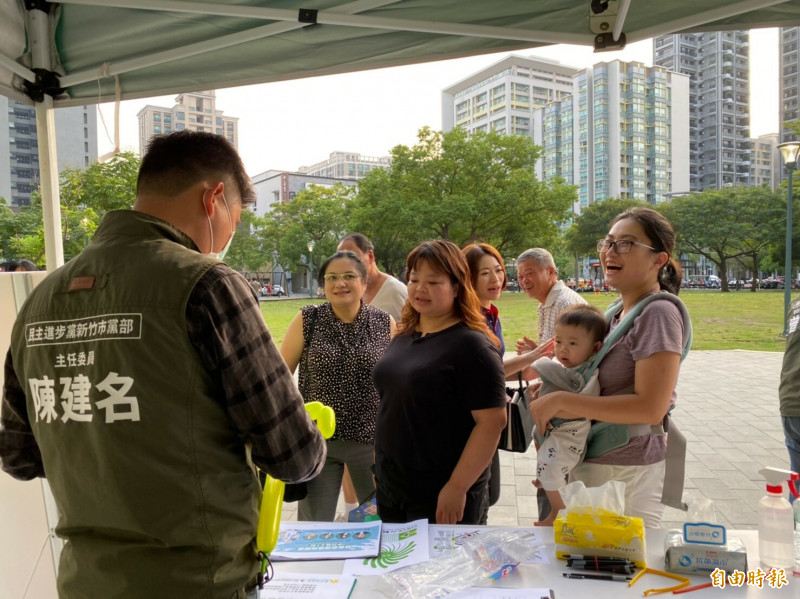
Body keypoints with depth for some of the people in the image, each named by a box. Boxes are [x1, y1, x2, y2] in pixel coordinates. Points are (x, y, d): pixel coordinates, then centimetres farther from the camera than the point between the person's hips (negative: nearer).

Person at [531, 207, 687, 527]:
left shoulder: (658, 313, -17)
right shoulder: (618, 313, 9)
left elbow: (650, 407, -25)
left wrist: (561, 400, -22)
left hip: (631, 473, -8)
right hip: (595, 461, 9)